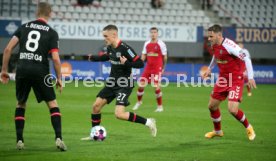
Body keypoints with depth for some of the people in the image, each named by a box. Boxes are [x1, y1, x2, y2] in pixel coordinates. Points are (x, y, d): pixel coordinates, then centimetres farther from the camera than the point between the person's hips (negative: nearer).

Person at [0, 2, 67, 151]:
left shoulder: (24, 27, 10)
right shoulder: (52, 33, 3)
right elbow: (55, 58, -6)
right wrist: (59, 79, 4)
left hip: (22, 70, 2)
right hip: (40, 72, -2)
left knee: (20, 105, 18)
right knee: (53, 104, 8)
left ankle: (19, 140, 11)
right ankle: (58, 138, -7)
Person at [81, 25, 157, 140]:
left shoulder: (125, 48, -21)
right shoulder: (110, 47, 4)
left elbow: (140, 64, -21)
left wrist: (126, 63, -33)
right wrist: (93, 58, 26)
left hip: (124, 85, -8)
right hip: (112, 83, 8)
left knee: (119, 114, -20)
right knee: (96, 106, 6)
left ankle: (148, 122, -5)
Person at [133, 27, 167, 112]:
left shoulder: (161, 44, -4)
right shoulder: (147, 44, 9)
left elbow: (164, 57, 3)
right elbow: (143, 56, 11)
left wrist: (163, 68, 8)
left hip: (157, 67, -4)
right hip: (148, 67, 4)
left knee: (156, 86, -12)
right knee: (141, 84, 1)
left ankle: (160, 106, 2)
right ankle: (139, 102, 24)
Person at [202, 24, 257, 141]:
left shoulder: (229, 45, -26)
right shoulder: (214, 45, -1)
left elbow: (246, 58, -25)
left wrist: (250, 77, -28)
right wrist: (210, 69, 23)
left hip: (235, 79, -8)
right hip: (223, 78, 8)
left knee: (233, 109, -18)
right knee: (212, 106, 11)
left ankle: (248, 128, 10)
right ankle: (217, 131, 35)